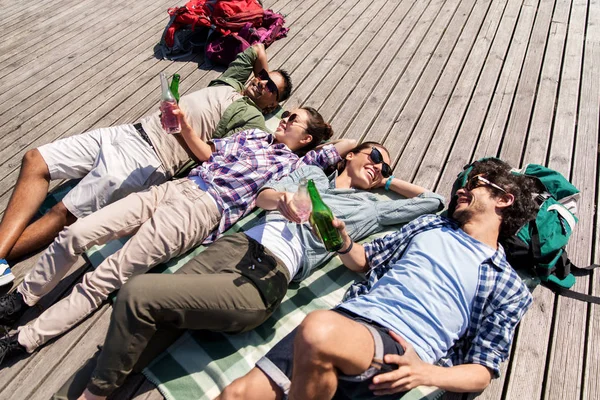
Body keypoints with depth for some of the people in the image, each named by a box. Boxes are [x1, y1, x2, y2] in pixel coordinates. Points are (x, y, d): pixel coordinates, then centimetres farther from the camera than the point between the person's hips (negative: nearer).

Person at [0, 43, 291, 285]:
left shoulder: (252, 120, -1)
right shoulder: (231, 84, 21)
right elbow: (257, 49, 35)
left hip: (151, 160, -9)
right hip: (128, 132, 9)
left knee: (63, 214, -18)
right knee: (34, 161, -1)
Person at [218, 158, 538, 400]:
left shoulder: (510, 289, 11)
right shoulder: (429, 224, 25)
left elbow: (482, 372, 6)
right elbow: (364, 261, 27)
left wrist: (426, 373, -15)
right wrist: (343, 241, 4)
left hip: (399, 353, -3)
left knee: (318, 330, -37)